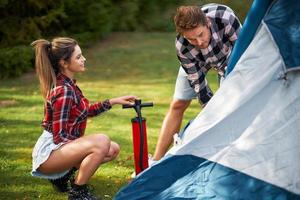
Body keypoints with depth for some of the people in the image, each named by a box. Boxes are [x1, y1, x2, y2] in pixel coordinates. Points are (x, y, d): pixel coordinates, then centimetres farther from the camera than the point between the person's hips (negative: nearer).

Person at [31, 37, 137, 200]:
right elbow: (60, 137, -22)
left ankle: (64, 175, 14)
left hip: (62, 147, 10)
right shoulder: (63, 91, -22)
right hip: (49, 152, -10)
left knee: (113, 149, 9)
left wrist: (114, 101, 15)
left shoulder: (68, 84, 6)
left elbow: (87, 111, 21)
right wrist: (94, 146, -17)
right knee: (102, 142, -29)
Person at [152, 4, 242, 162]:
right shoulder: (182, 48, -39)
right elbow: (198, 84, -29)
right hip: (194, 60, 0)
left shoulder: (224, 17, -45)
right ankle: (156, 161, 8)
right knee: (177, 105, 1)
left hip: (228, 54, 0)